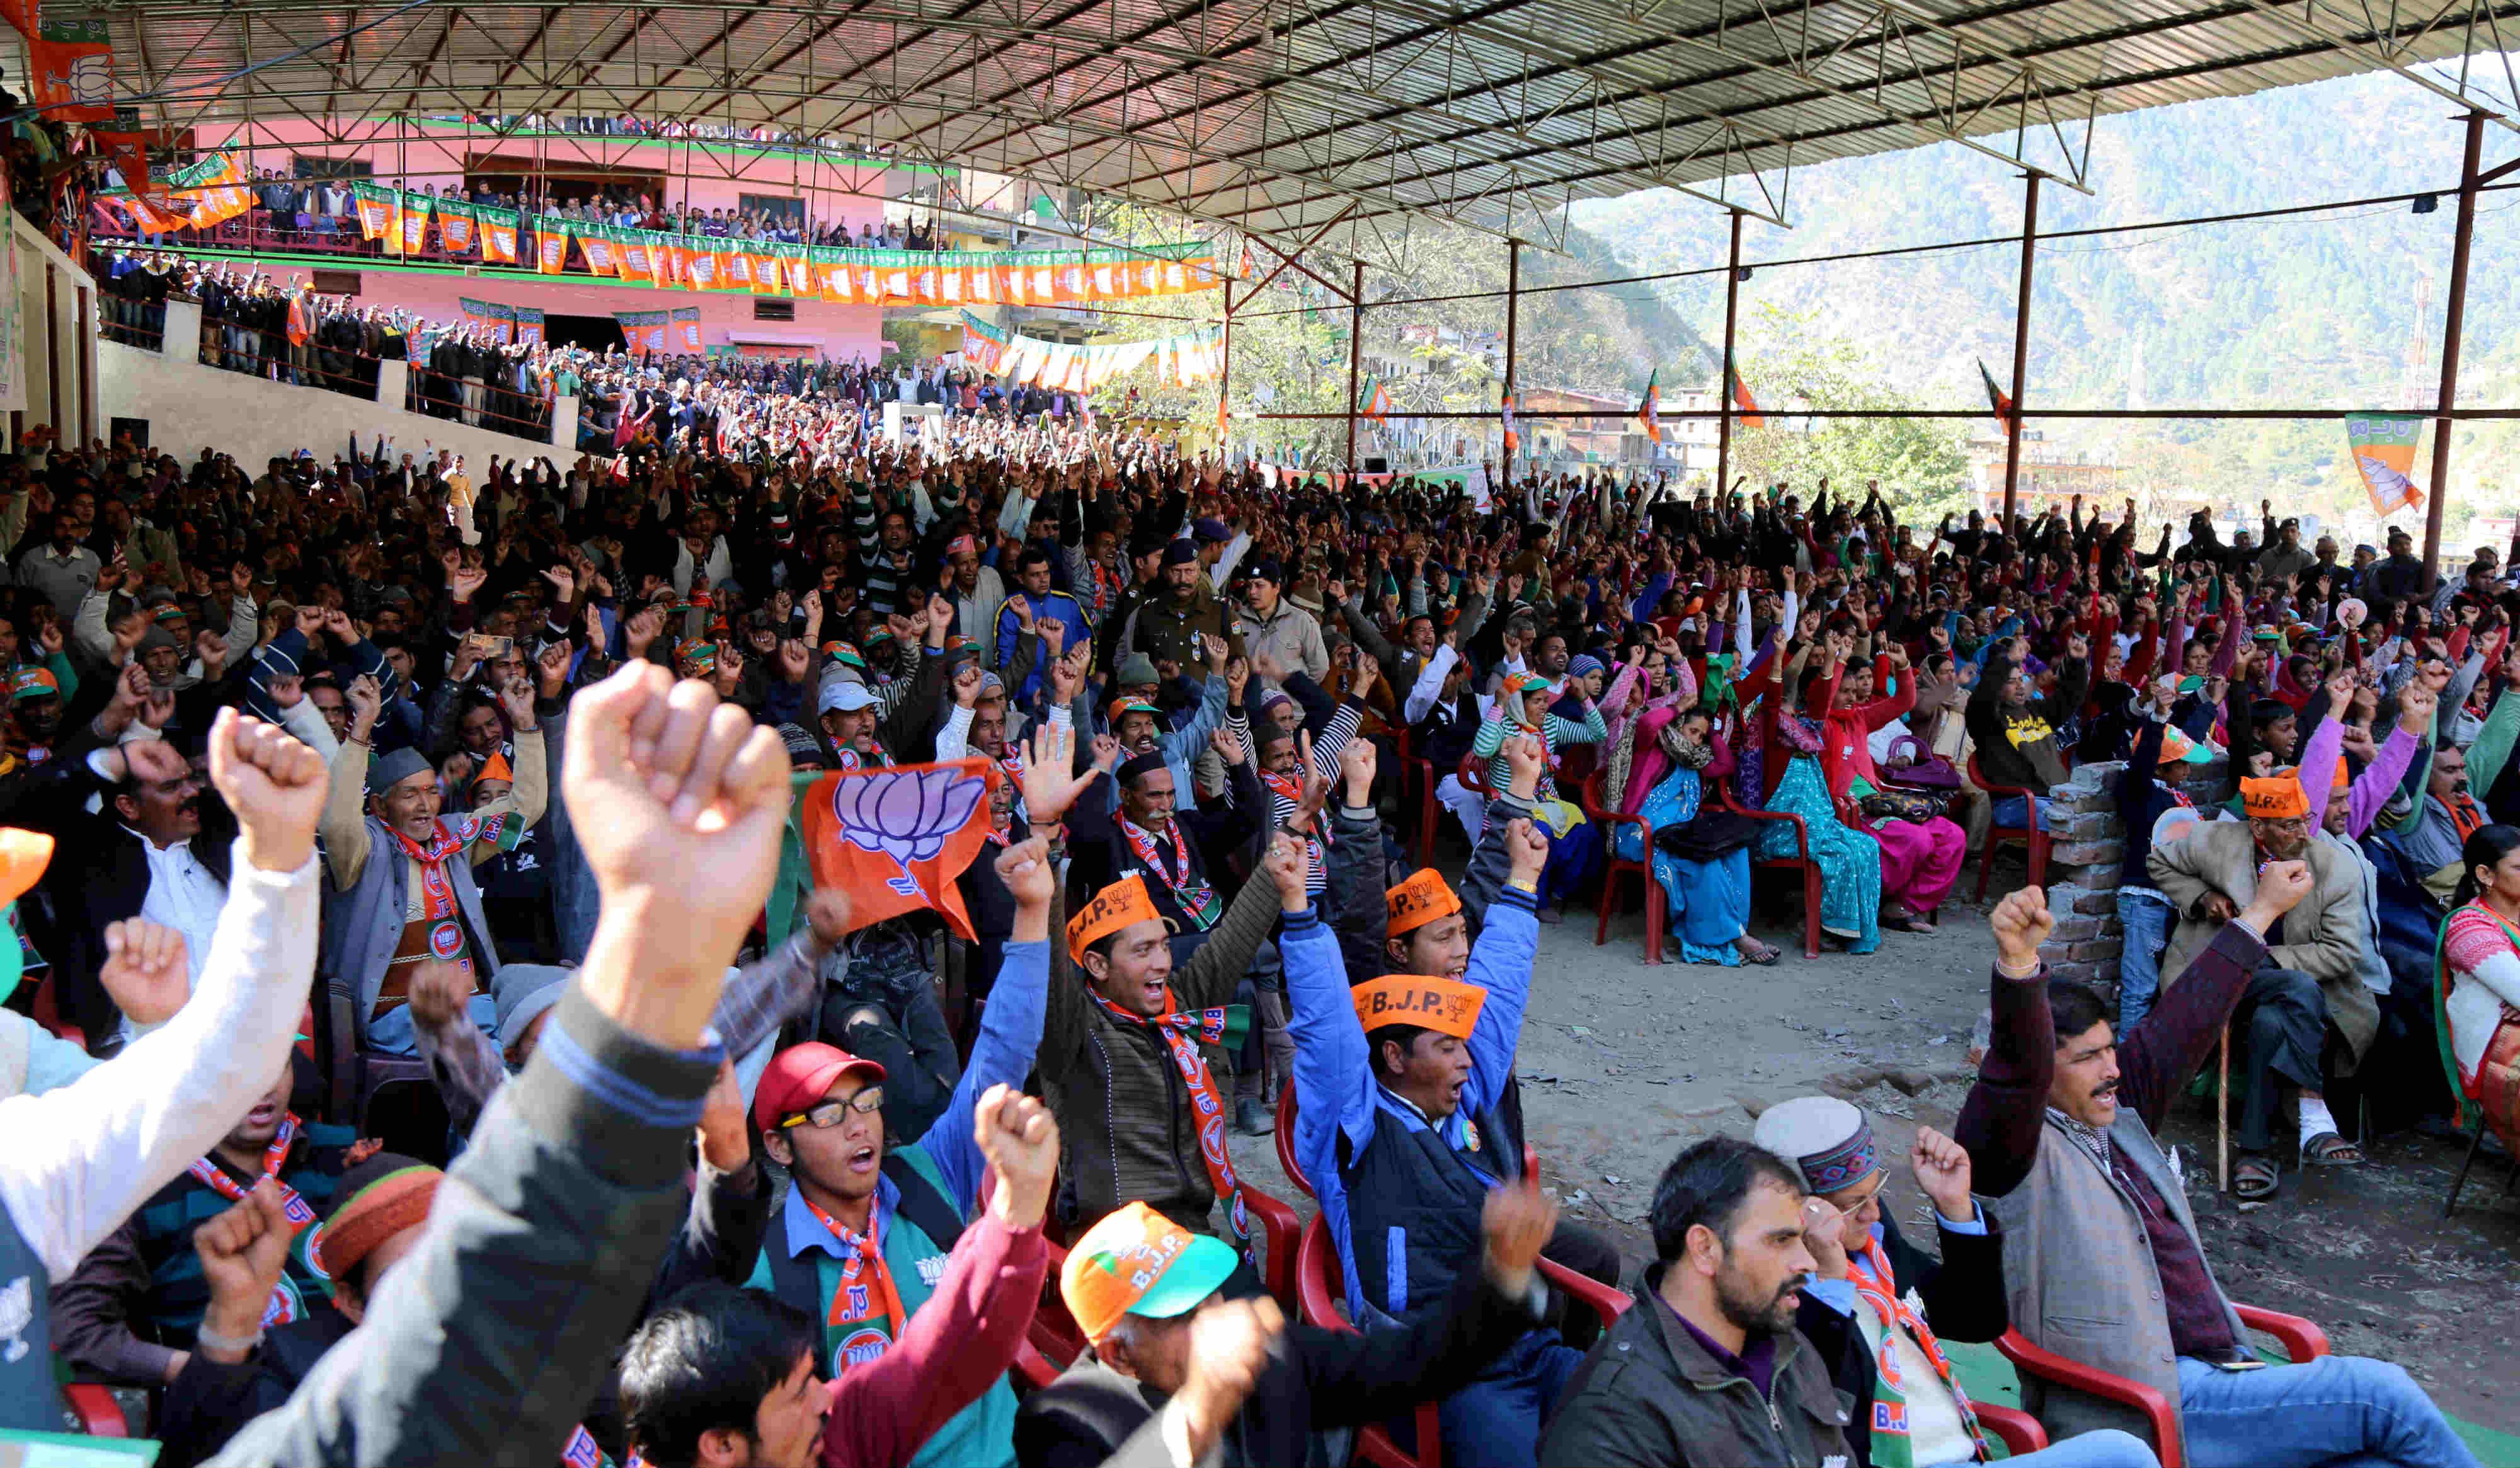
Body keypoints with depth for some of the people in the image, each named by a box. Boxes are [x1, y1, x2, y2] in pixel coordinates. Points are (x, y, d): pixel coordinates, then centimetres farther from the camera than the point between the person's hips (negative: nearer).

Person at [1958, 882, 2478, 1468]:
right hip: (2147, 1412, -8)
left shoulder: (2115, 1122, 16)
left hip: (2219, 1371, 8)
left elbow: (2181, 1025, 22)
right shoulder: (2018, 1148, -9)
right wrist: (2018, 964, -49)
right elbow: (2018, 1066, -29)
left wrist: (2262, 910, 28)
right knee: (2378, 1391, -12)